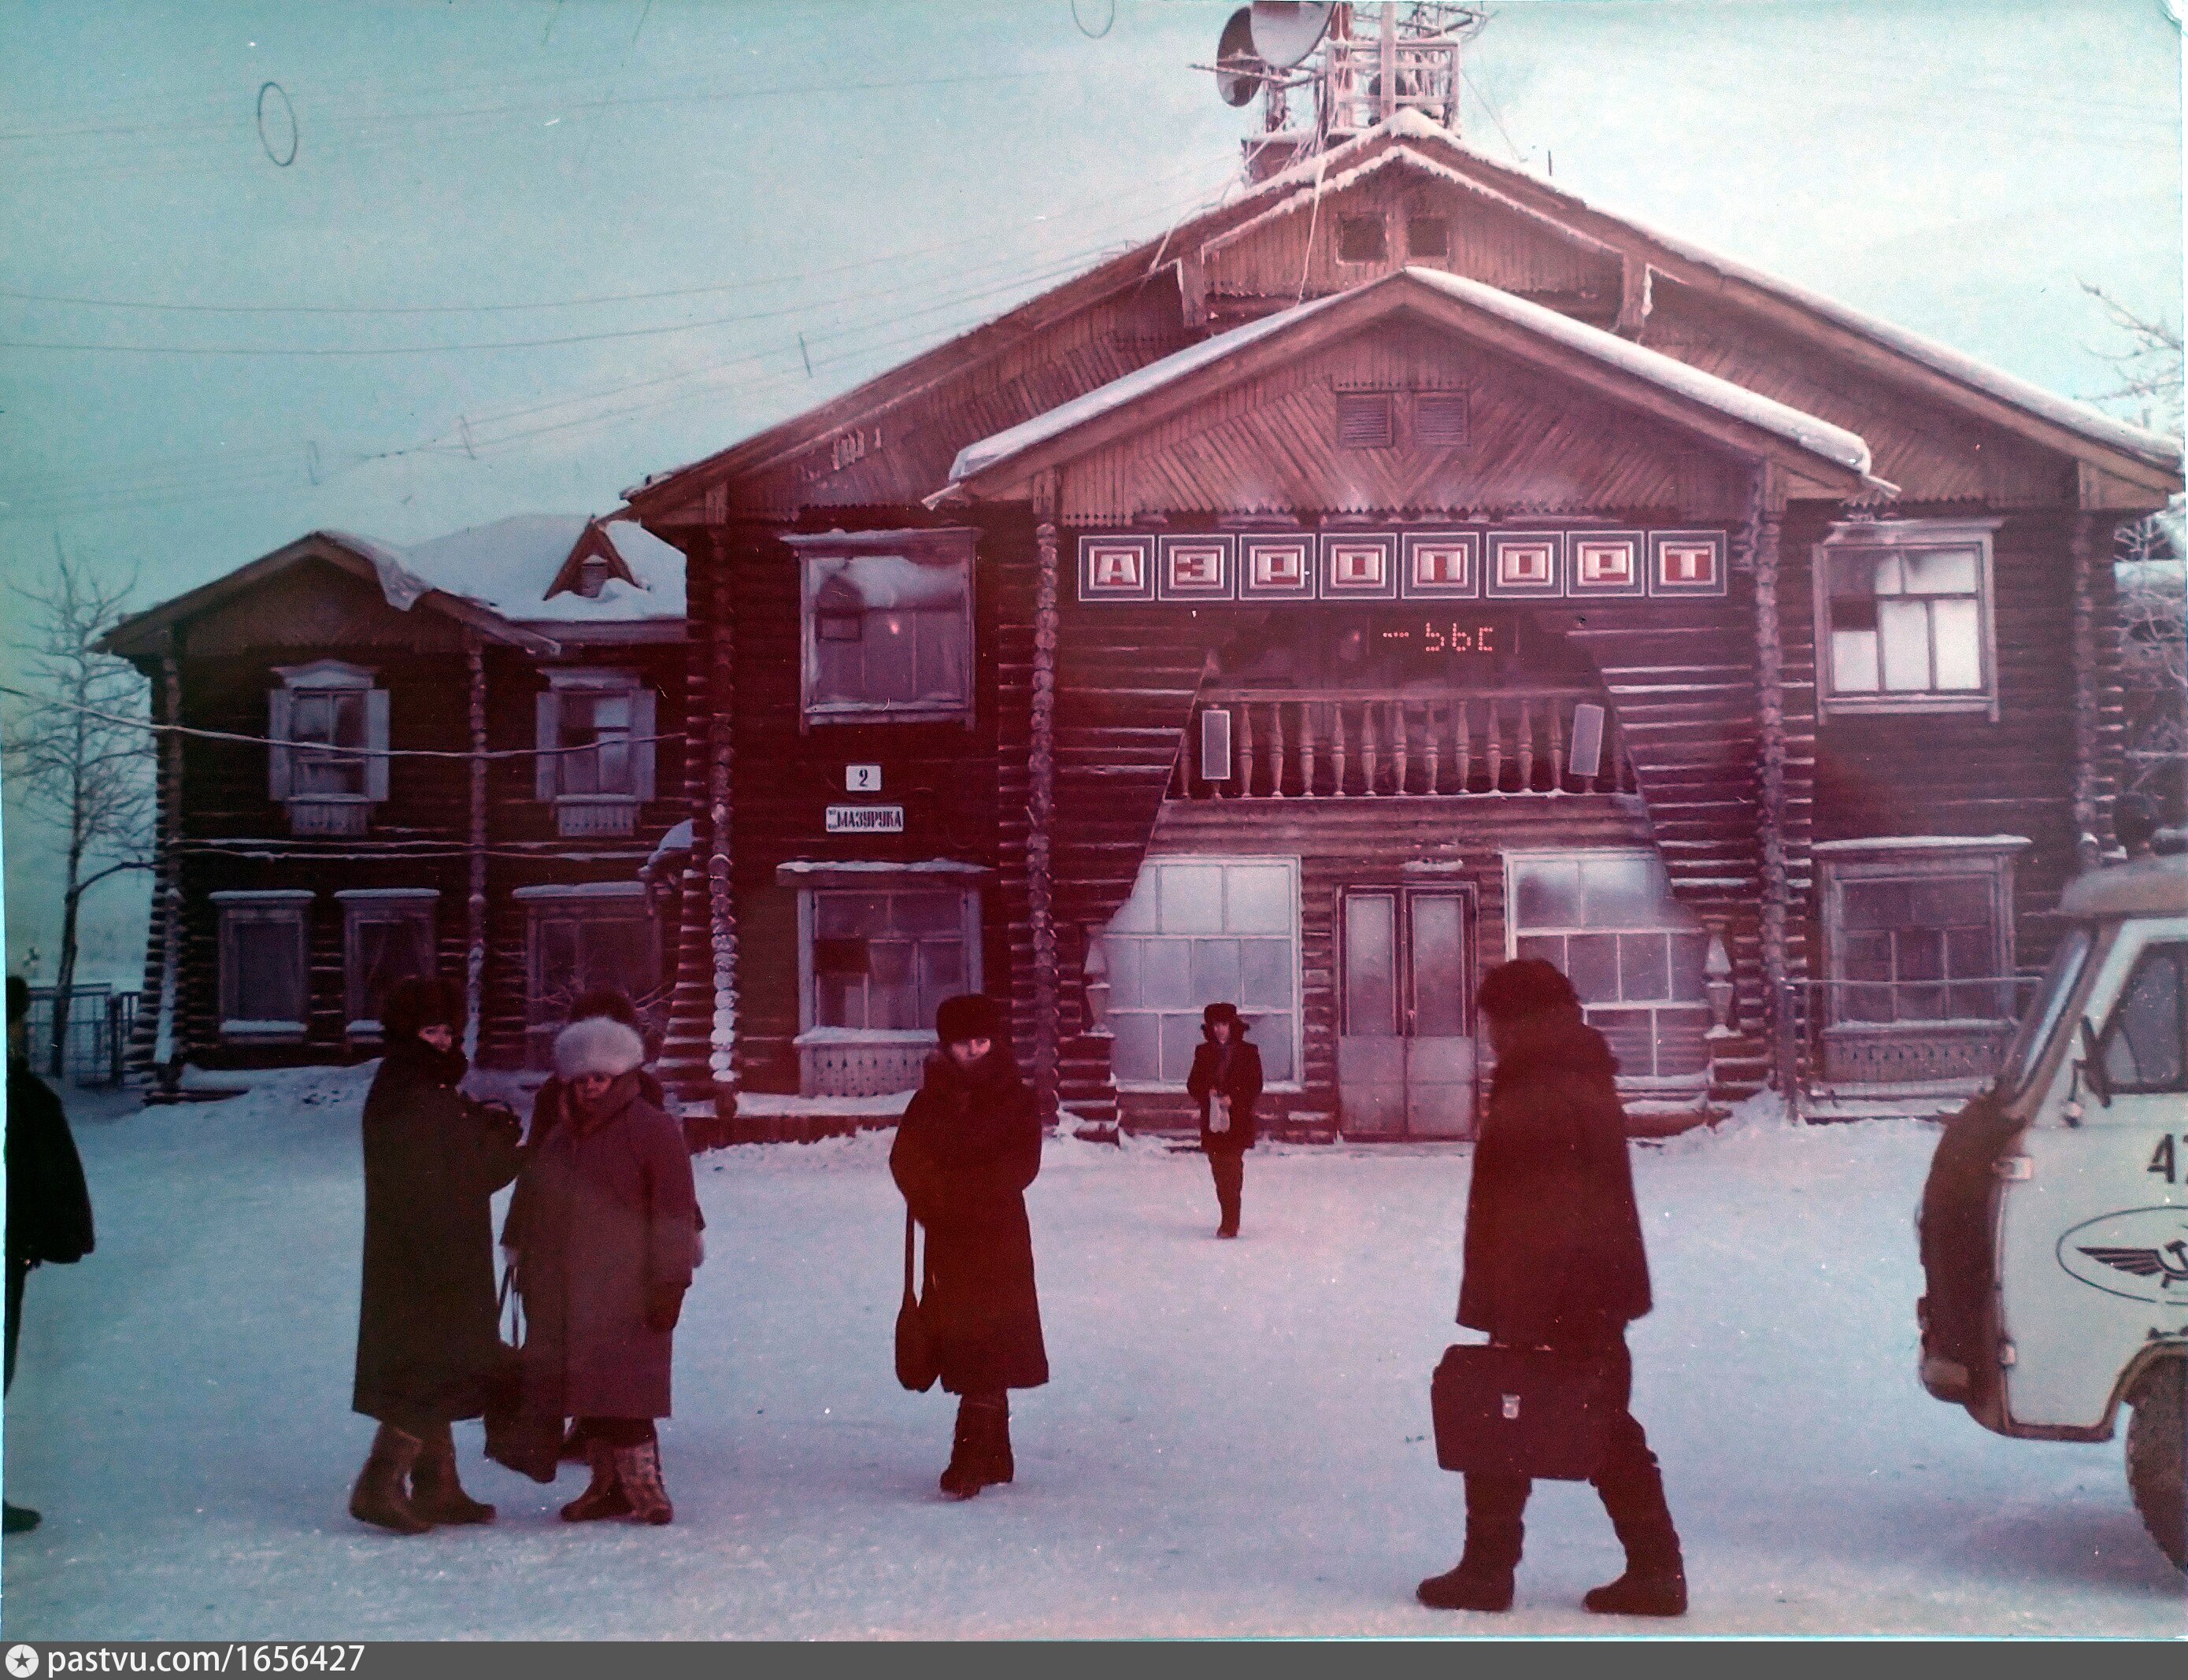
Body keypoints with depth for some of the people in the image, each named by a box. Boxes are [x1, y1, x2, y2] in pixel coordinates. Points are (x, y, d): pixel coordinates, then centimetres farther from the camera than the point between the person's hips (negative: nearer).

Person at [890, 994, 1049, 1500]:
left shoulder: (1017, 1101, 3)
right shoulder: (928, 1102, 7)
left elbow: (1020, 1166, -7)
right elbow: (906, 1163, -3)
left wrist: (953, 1189, -11)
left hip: (1001, 1236, -2)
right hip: (948, 1241, 3)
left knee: (986, 1348, -10)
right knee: (964, 1344, 6)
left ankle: (971, 1459, -13)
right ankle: (996, 1458, 16)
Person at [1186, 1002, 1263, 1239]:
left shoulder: (1247, 1052, 1)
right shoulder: (1204, 1052, 10)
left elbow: (1255, 1086, -2)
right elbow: (1193, 1084, 10)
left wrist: (1232, 1099, -16)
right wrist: (1208, 1093, -10)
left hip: (1237, 1120, -4)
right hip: (1212, 1120, 4)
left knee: (1232, 1168, -12)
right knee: (1219, 1170, 5)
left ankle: (1230, 1223, -13)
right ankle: (1229, 1221, 16)